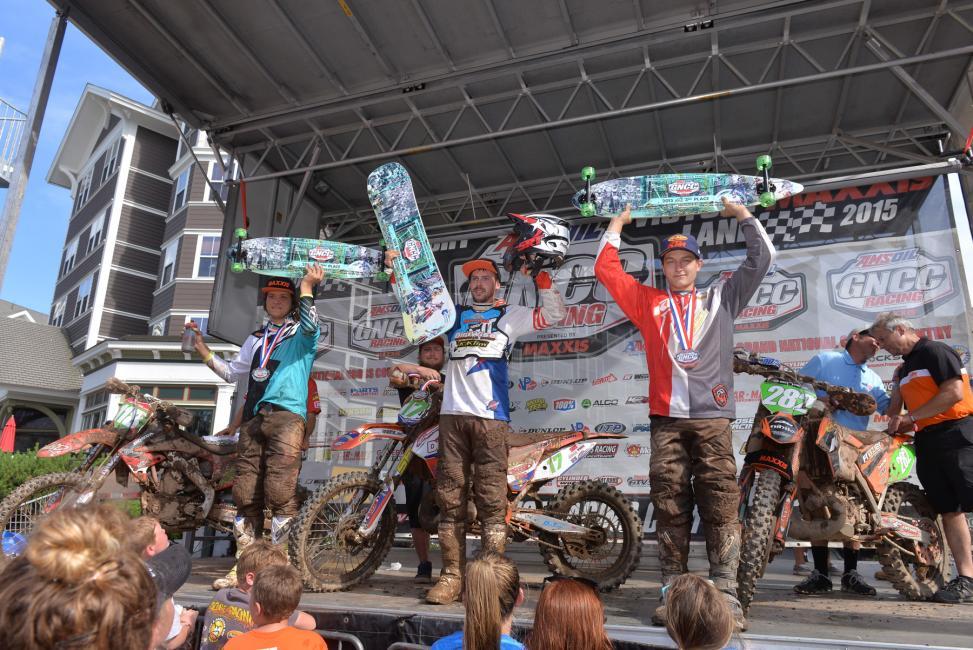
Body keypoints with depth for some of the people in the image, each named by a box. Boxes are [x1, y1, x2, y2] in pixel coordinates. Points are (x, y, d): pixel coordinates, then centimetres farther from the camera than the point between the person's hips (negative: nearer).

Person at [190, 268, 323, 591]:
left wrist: (307, 288, -14)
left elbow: (310, 327, -14)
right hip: (254, 418, 6)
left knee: (280, 492, -15)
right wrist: (203, 350, 14)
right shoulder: (256, 339, 28)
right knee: (246, 495, 2)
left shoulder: (301, 334, 11)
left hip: (287, 415, -5)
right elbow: (231, 372, 25)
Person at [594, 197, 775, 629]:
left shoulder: (720, 298, 20)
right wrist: (618, 222, 24)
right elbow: (605, 270, 16)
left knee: (721, 508, -4)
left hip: (713, 418, 0)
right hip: (667, 419, 1)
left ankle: (726, 596, 1)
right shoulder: (648, 302, 18)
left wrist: (742, 214, 22)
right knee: (670, 510, 1)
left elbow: (761, 260, 18)